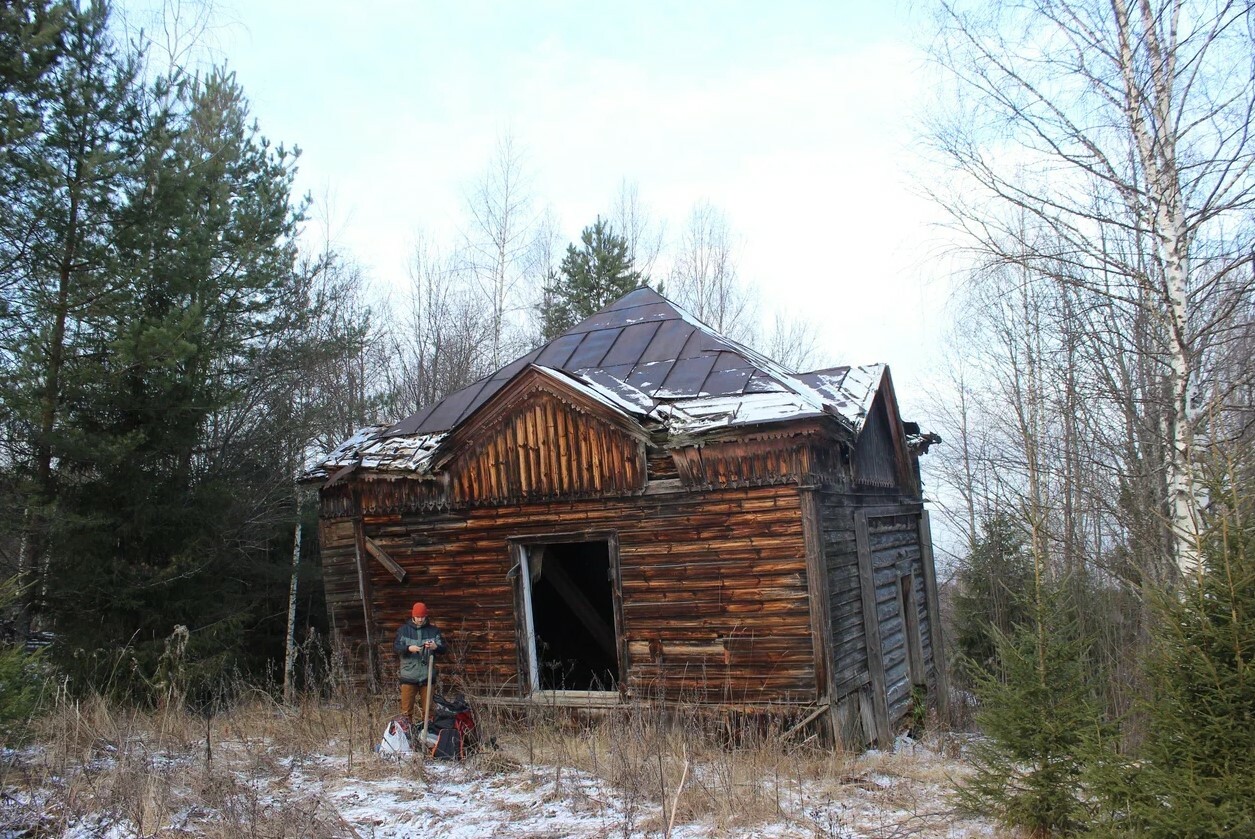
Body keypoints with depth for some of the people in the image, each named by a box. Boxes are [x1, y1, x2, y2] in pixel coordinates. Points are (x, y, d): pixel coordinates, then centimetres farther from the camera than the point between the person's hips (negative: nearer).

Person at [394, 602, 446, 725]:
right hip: (409, 676, -1)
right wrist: (408, 648, -25)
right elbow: (396, 647, -5)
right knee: (406, 709, 0)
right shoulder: (403, 629, 4)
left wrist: (435, 647, -22)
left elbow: (443, 648, 1)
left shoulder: (433, 630, 6)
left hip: (427, 676, 1)